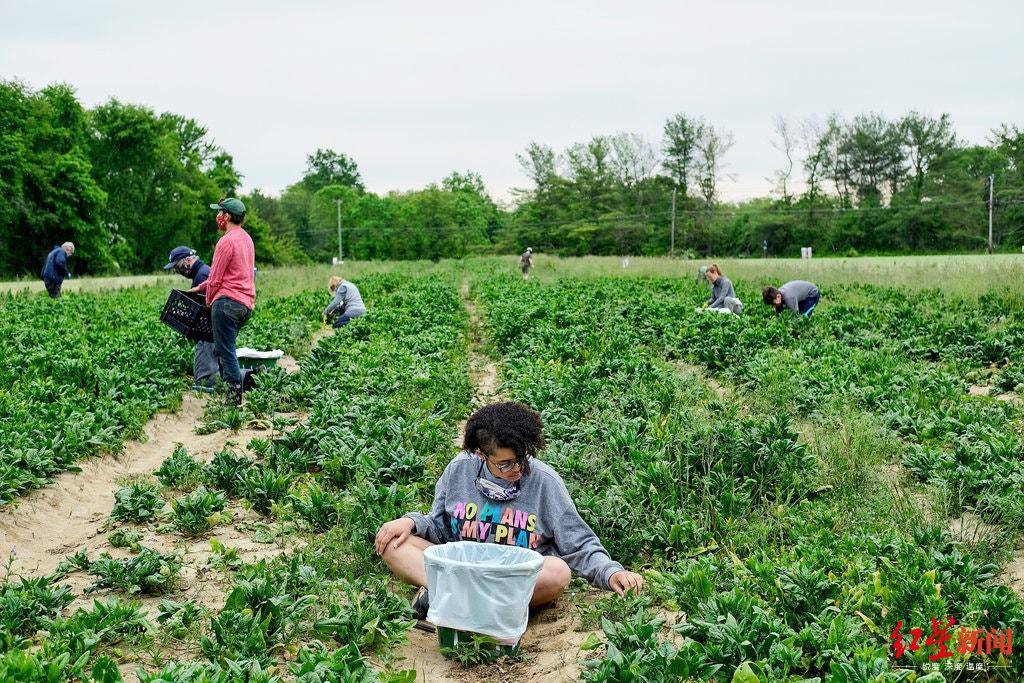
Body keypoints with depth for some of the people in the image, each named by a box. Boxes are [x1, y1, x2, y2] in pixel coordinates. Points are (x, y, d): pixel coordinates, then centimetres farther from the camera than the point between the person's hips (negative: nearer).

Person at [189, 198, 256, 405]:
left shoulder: (226, 242, -13)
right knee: (223, 348, 16)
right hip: (246, 304, 9)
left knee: (225, 350, -4)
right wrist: (201, 287, 24)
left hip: (227, 302, -9)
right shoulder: (246, 239, 17)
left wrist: (209, 301, 7)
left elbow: (216, 279, -9)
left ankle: (235, 393, -4)